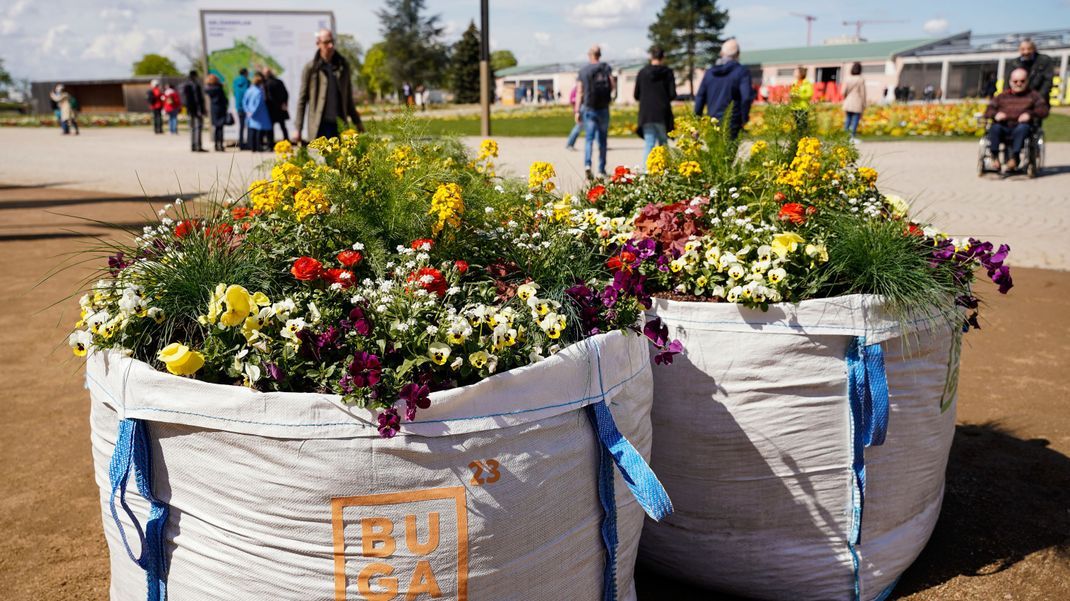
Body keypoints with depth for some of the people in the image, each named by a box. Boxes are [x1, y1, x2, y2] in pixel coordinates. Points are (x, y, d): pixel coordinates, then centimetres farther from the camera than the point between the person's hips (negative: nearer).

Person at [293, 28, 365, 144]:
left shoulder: (343, 65, 10)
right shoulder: (311, 68, -1)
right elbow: (302, 99, 1)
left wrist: (356, 121, 16)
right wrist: (298, 128, -3)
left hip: (339, 124, 3)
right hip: (320, 125, -3)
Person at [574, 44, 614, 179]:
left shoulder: (583, 71, 2)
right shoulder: (606, 68, 2)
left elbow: (579, 92, -2)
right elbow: (613, 87, -6)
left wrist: (577, 111, -1)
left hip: (588, 108, 0)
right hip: (603, 108, 0)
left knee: (589, 138, -1)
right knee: (602, 140, 10)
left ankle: (587, 164, -25)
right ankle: (601, 170, 12)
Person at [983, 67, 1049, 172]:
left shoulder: (1033, 95, 23)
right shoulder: (1002, 96, 26)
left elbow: (1043, 110, 7)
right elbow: (988, 111, 14)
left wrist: (1030, 114, -15)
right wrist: (995, 114, -11)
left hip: (1022, 126, -1)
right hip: (1004, 127, 1)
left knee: (1022, 128, -38)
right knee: (995, 128, -34)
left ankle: (1014, 158, -44)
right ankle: (994, 157, -35)